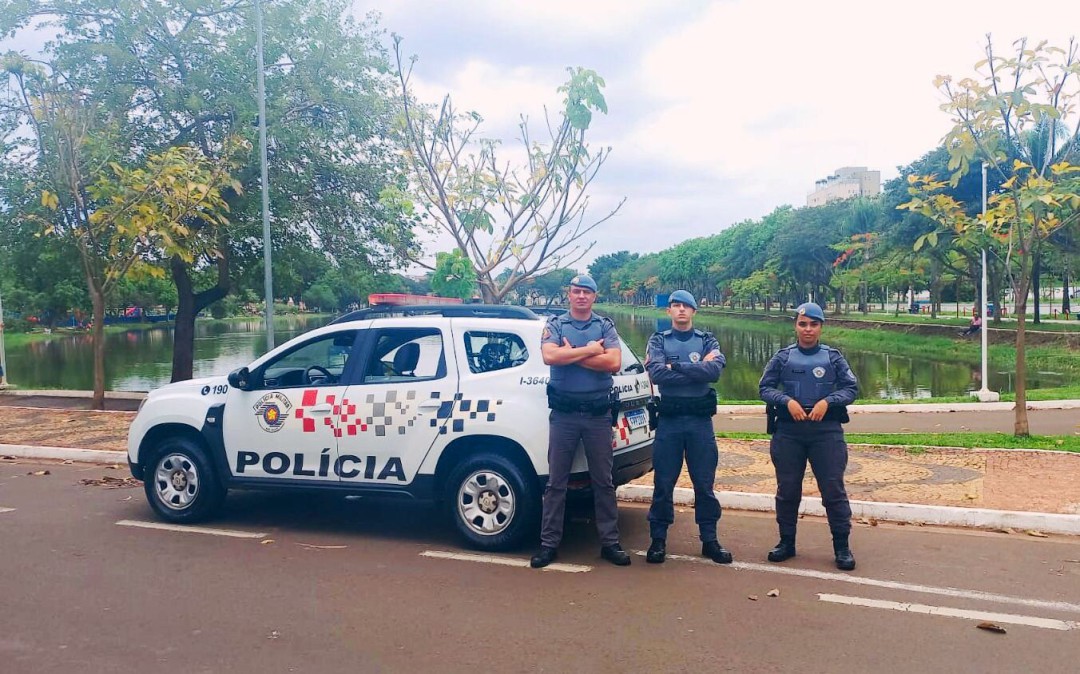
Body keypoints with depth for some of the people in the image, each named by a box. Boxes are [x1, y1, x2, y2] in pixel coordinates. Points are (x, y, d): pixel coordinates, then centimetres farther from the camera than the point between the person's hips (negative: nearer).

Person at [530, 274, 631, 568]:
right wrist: (590, 350, -12)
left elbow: (614, 362, -11)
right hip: (563, 414, 0)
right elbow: (549, 356, -15)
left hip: (598, 414, 1)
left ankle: (610, 542, 18)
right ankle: (549, 543, 13)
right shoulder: (555, 324, 5)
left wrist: (571, 355, -11)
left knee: (603, 480, 8)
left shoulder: (605, 326, 6)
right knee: (556, 481, 5)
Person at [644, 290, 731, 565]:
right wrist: (697, 370, -12)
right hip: (669, 420, -1)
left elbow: (715, 370, -13)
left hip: (700, 420, 1)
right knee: (663, 483, 4)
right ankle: (658, 539, 14)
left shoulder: (707, 341, 7)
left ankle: (709, 539, 18)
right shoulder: (658, 340, 5)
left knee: (705, 483, 7)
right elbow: (657, 374, -13)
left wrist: (675, 366, -13)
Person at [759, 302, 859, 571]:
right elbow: (765, 387, 5)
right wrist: (787, 401, -13)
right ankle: (787, 542, 21)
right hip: (788, 431, 1)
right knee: (787, 489, 8)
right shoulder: (783, 357, 7)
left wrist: (827, 401, -13)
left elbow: (851, 388, 4)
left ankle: (842, 547, 9)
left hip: (826, 430, -1)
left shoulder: (833, 357, 6)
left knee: (833, 489, -3)